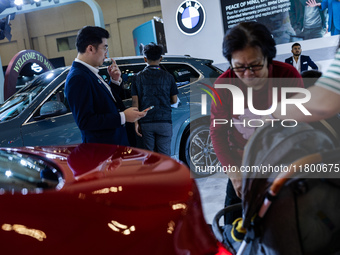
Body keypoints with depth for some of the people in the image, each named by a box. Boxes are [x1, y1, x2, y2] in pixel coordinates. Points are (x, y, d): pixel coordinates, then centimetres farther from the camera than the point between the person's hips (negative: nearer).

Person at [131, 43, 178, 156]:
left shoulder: (139, 77, 2)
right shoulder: (168, 77, 1)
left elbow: (135, 102, 0)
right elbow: (174, 100, 6)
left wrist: (136, 122, 3)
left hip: (146, 122, 1)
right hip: (164, 121, -1)